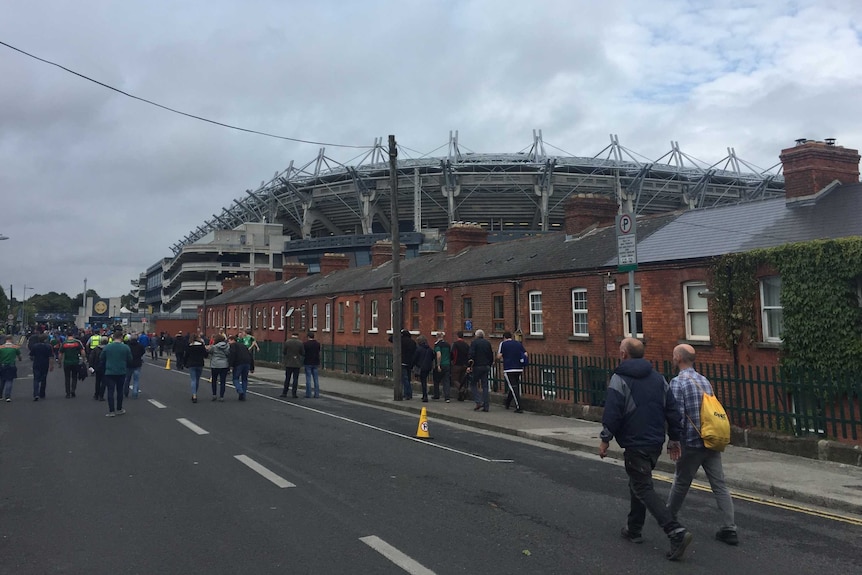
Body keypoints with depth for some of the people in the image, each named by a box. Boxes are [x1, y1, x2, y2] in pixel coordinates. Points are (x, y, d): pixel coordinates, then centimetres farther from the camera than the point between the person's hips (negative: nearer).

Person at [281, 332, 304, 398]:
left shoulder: (287, 342, -5)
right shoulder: (300, 343, -6)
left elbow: (283, 352, 0)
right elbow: (303, 353, -2)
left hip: (288, 363, 1)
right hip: (297, 363, 0)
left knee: (287, 378, 8)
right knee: (295, 378, 4)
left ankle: (285, 393, 9)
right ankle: (294, 393, 3)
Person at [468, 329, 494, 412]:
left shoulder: (474, 342, -5)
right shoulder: (487, 343, 11)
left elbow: (471, 355, -15)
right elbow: (491, 356, 14)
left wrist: (469, 366, -15)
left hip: (477, 367, -5)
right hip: (486, 367, 5)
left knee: (474, 384, 6)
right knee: (485, 386, 5)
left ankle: (478, 402, -9)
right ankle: (486, 406, 3)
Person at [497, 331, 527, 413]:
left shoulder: (503, 344, -1)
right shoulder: (519, 344, 11)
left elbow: (499, 356, -7)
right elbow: (525, 354, 6)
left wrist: (502, 359, 14)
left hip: (508, 369, -5)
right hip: (519, 369, 5)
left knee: (513, 388, -5)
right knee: (517, 386, 19)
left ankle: (518, 407, -13)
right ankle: (507, 403, 33)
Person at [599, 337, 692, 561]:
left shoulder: (620, 379, -12)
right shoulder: (658, 377, 8)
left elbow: (612, 413, -17)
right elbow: (672, 410, 9)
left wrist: (605, 439, -6)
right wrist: (674, 438, 16)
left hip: (635, 444, -7)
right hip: (655, 442, 8)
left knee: (644, 489, -3)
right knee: (638, 484, 21)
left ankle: (676, 532, -15)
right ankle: (634, 530, 29)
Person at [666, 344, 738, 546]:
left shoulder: (678, 382, -11)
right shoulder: (704, 380, 12)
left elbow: (677, 416, -16)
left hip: (691, 443, -6)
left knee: (681, 483, 11)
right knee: (719, 485, 4)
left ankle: (669, 517, 29)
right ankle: (729, 529, 2)